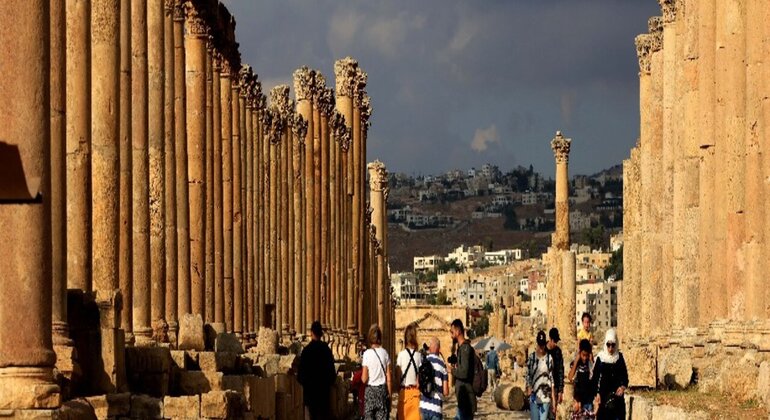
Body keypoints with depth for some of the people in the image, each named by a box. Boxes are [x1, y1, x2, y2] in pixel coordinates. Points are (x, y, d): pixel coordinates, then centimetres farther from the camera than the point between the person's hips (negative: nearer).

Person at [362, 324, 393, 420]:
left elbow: (364, 379, -8)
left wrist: (362, 376, 13)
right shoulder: (384, 353, -1)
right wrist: (389, 393, 10)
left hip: (370, 390, -2)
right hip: (383, 389, 2)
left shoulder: (367, 354, -8)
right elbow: (388, 378, 1)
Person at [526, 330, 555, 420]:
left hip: (545, 394, 0)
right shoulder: (532, 357, 2)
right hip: (534, 394, 0)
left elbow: (551, 375, 2)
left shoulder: (549, 358, 0)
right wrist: (528, 388, -7)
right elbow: (528, 374, 5)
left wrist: (553, 392, 0)